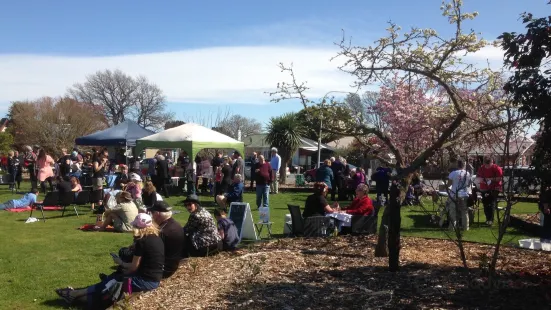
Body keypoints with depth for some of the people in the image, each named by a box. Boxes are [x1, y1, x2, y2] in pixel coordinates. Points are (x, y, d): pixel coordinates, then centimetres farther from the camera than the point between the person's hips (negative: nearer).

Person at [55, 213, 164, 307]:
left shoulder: (142, 241, -17)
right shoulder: (157, 238, 8)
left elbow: (134, 267, -9)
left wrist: (120, 263, 7)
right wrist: (136, 248, 12)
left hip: (145, 281, -8)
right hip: (154, 279, 8)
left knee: (110, 282, 8)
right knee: (112, 277, 15)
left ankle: (75, 294, 20)